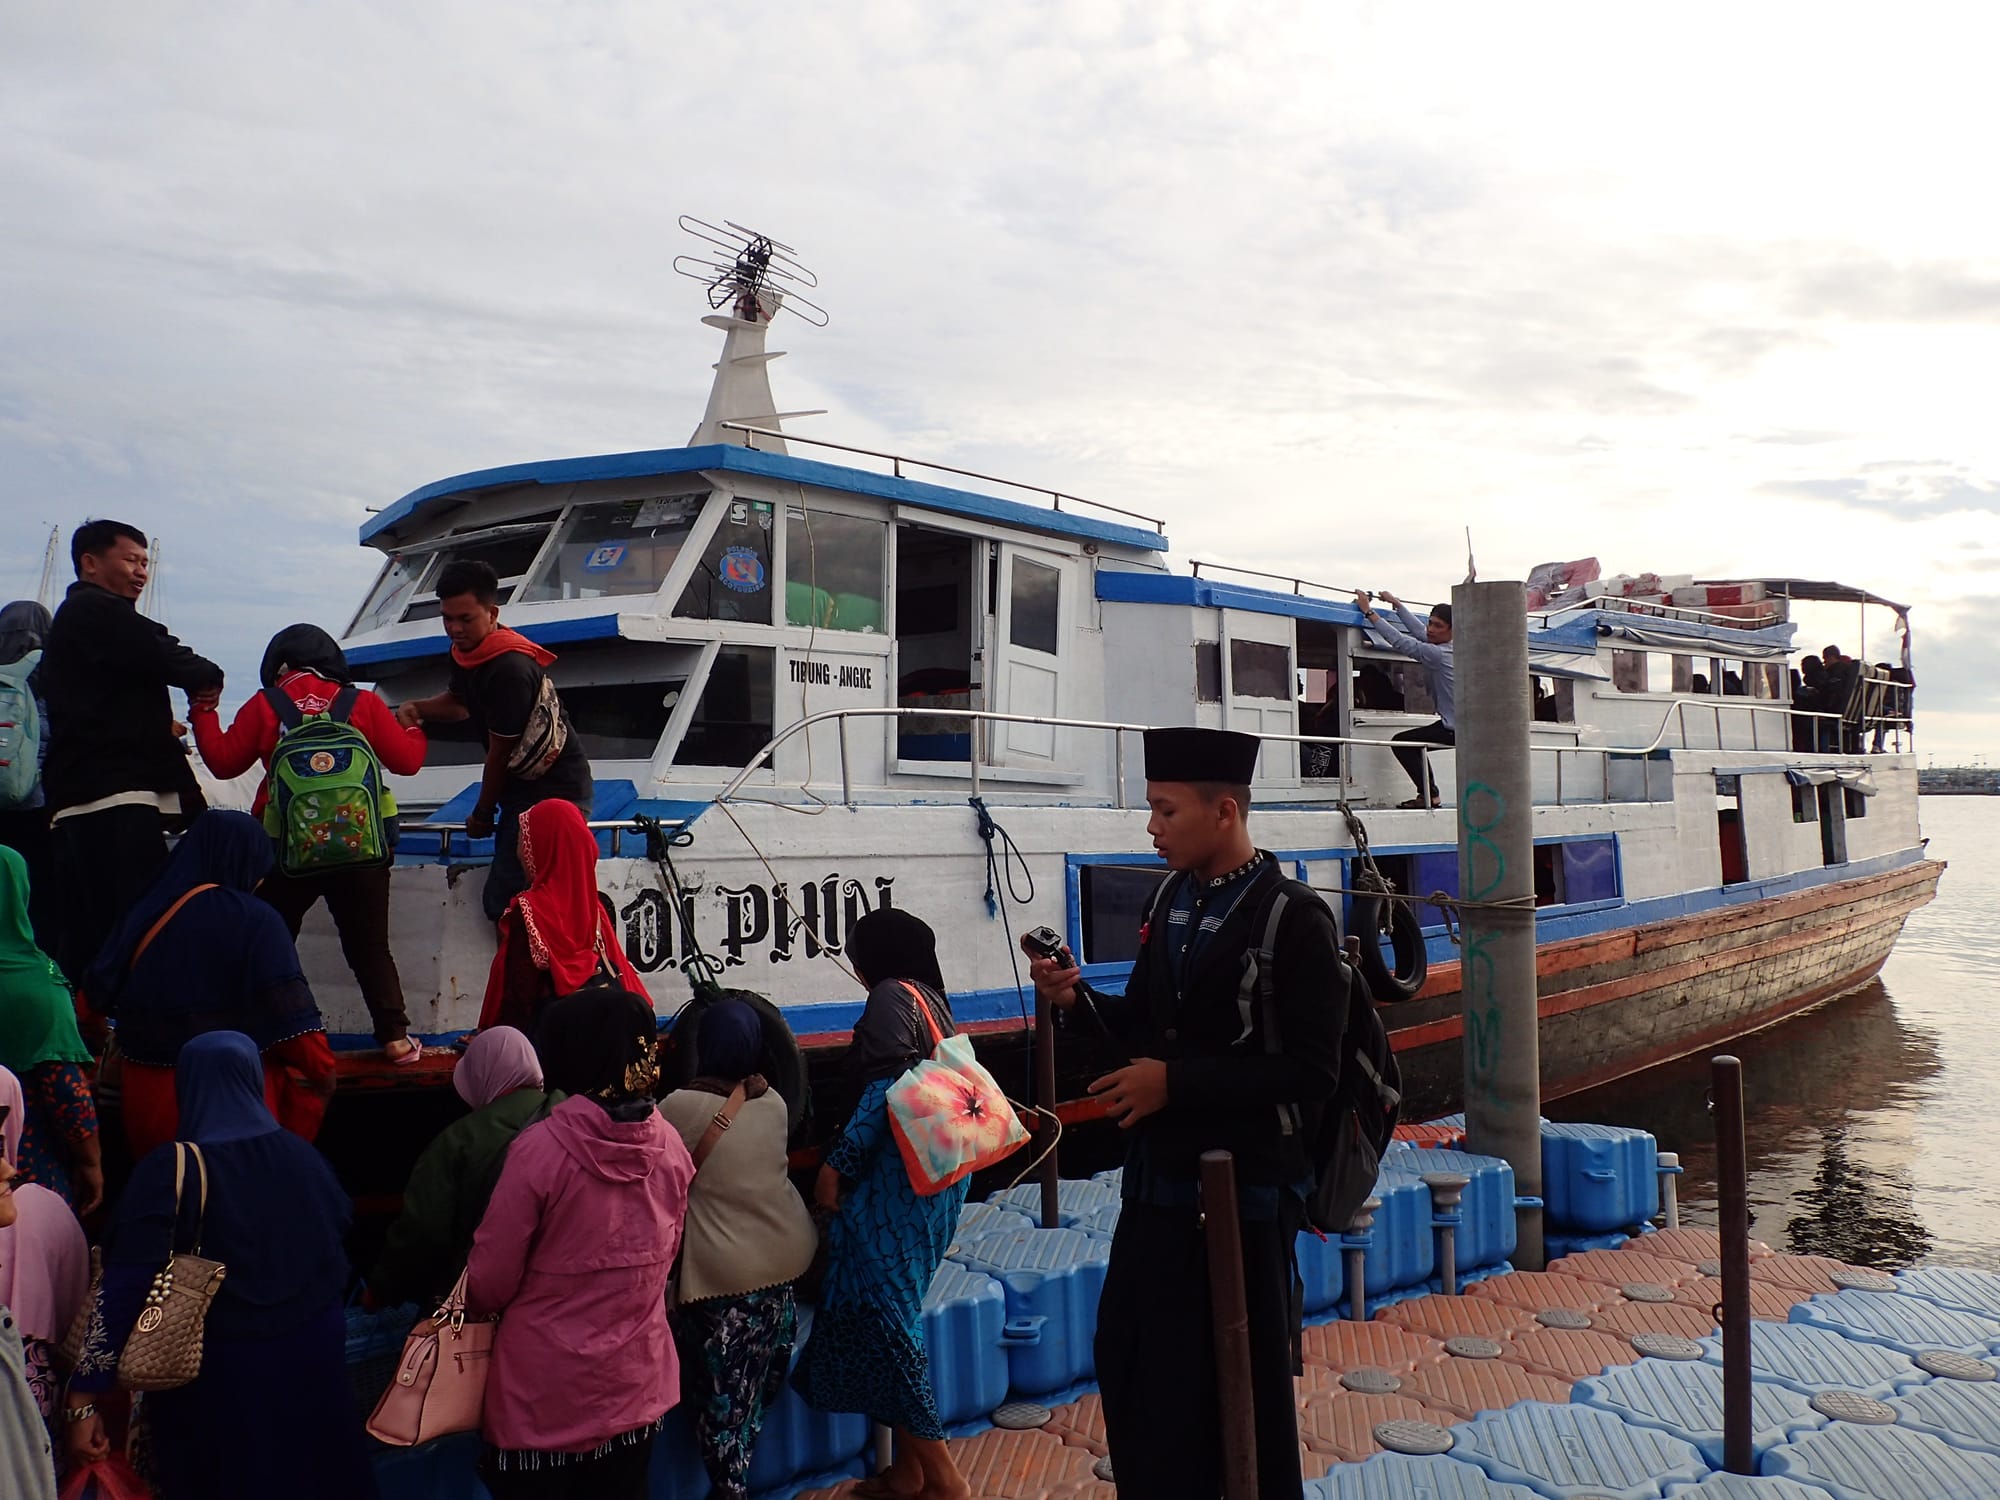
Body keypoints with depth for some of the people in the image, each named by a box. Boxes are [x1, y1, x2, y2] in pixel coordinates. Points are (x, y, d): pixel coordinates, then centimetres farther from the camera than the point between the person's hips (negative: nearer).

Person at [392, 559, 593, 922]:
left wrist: (482, 815, -3)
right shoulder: (466, 652, 5)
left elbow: (500, 752, -16)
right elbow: (459, 703, 26)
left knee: (503, 899, -16)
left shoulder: (509, 669, -25)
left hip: (555, 789, -10)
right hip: (523, 783, 10)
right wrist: (418, 708, 3)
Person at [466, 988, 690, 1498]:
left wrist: (470, 1302, 10)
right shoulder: (670, 1146, -8)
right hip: (637, 1383, 4)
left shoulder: (540, 1148, -22)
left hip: (545, 1394, -4)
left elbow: (492, 1282, -12)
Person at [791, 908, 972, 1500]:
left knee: (877, 1315, -4)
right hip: (935, 1176, 10)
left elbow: (884, 1089, -20)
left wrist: (837, 1164, -17)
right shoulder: (932, 999, 17)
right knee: (891, 1313, 16)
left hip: (897, 1179, -10)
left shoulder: (891, 998, -10)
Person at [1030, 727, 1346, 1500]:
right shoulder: (1172, 898, 4)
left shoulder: (1295, 918, -17)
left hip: (1242, 1189, -7)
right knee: (1129, 1363, 17)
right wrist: (1079, 999, -7)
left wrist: (1177, 1082, -21)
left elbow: (1311, 1071, -19)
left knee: (1238, 1387, 10)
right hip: (1157, 1178, 7)